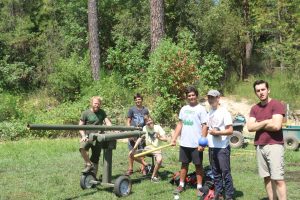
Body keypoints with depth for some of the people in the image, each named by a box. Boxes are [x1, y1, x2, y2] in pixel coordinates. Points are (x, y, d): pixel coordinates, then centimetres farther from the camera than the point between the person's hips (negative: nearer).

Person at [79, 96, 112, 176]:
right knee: (83, 147, -34)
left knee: (95, 158, 5)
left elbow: (107, 122, 0)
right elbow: (80, 126, 0)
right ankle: (89, 164, -16)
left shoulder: (102, 112, 11)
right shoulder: (85, 113, 0)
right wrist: (83, 136, -16)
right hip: (87, 136, -3)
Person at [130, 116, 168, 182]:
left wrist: (159, 138, -32)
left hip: (156, 148, -4)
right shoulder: (145, 128, 0)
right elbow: (140, 138, -2)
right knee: (132, 154, -12)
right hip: (148, 148, 4)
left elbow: (165, 139, -10)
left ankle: (154, 176, -10)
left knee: (159, 160, -36)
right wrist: (134, 148, -13)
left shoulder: (158, 127, -8)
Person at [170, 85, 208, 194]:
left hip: (196, 144, -5)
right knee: (184, 164, 14)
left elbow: (205, 126, -11)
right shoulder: (183, 109, 8)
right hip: (184, 143, 5)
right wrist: (173, 139, 5)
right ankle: (181, 185, 23)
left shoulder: (201, 109, -8)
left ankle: (199, 186, 14)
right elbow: (180, 124, 12)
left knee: (198, 165, 5)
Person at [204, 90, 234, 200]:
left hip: (222, 147, -7)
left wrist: (217, 132, -23)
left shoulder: (224, 112, -9)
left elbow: (230, 130, -13)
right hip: (211, 147, 8)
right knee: (215, 172, 14)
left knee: (225, 172, -5)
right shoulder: (210, 112, 14)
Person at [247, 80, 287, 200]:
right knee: (267, 178, 8)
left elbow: (276, 126, -17)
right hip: (259, 146, 6)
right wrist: (266, 122, -8)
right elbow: (250, 127, 1)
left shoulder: (277, 105, -6)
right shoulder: (254, 108, 12)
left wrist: (258, 124, -3)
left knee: (278, 179, -7)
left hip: (274, 145, -6)